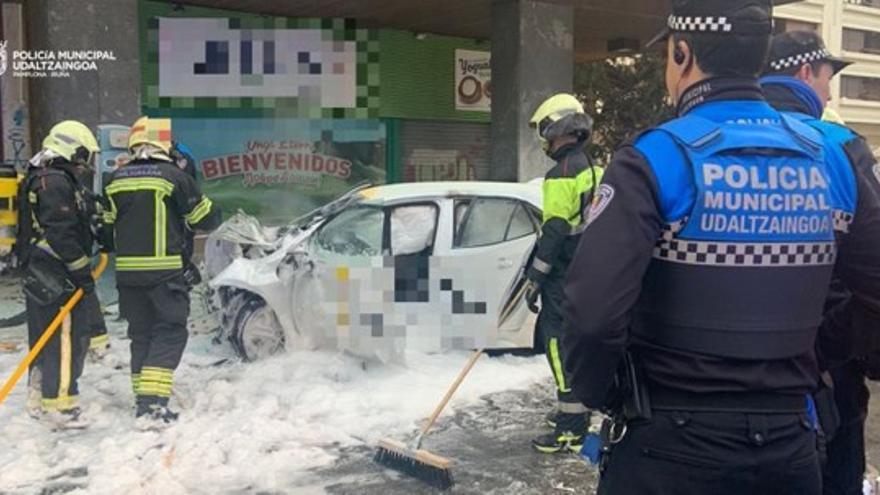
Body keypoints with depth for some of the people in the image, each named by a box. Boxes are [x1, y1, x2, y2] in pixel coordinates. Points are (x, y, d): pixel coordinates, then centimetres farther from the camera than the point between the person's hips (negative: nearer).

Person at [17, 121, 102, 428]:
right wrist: (82, 272, -16)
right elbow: (62, 235, -22)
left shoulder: (42, 178, 19)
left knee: (46, 339, 18)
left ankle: (40, 400, 28)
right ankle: (60, 406, -4)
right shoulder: (56, 182, -16)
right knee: (65, 339, -8)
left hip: (40, 274, 11)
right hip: (58, 278, -11)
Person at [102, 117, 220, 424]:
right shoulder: (173, 176, -7)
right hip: (164, 270, -5)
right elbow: (206, 218, -3)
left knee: (141, 332, 15)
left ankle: (143, 399, 19)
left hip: (127, 271, 5)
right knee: (170, 332, 1)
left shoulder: (116, 179, 8)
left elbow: (106, 223, 16)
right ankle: (153, 402, -10)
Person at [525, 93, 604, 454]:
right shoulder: (594, 170, 13)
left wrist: (534, 280, -15)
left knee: (561, 347, -6)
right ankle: (575, 413, 30)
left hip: (565, 278, -10)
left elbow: (554, 233, -20)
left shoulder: (562, 174, -17)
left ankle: (571, 431, -4)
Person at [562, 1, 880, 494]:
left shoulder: (654, 159, -16)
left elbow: (594, 311, -24)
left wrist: (597, 393, -5)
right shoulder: (834, 159, 0)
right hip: (789, 442, 5)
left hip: (671, 444, -4)